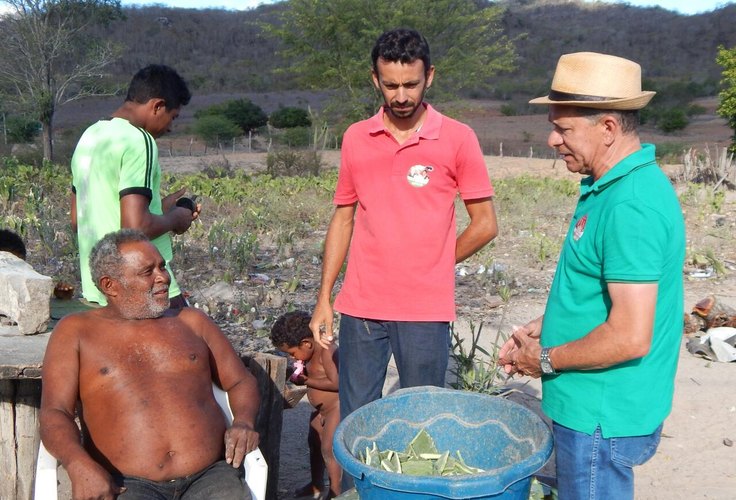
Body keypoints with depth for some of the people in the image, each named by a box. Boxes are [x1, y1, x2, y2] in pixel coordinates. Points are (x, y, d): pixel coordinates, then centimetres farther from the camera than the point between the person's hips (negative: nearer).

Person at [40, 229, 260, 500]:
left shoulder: (191, 321, 17)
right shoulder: (76, 331, 10)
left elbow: (241, 381, 20)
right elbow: (54, 412, 2)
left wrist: (244, 421, -2)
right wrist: (79, 464, -18)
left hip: (210, 476, 2)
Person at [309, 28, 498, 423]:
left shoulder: (458, 139, -4)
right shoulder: (355, 138, 6)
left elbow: (485, 224, 0)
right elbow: (343, 219, 11)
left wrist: (432, 269, 3)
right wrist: (324, 298, 8)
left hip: (426, 311, -2)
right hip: (360, 306, 3)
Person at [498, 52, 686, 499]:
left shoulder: (630, 205, -26)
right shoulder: (616, 186, 6)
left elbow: (630, 337, -28)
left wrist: (547, 360, -14)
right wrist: (543, 327, 8)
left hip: (601, 419, -9)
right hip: (591, 408, 9)